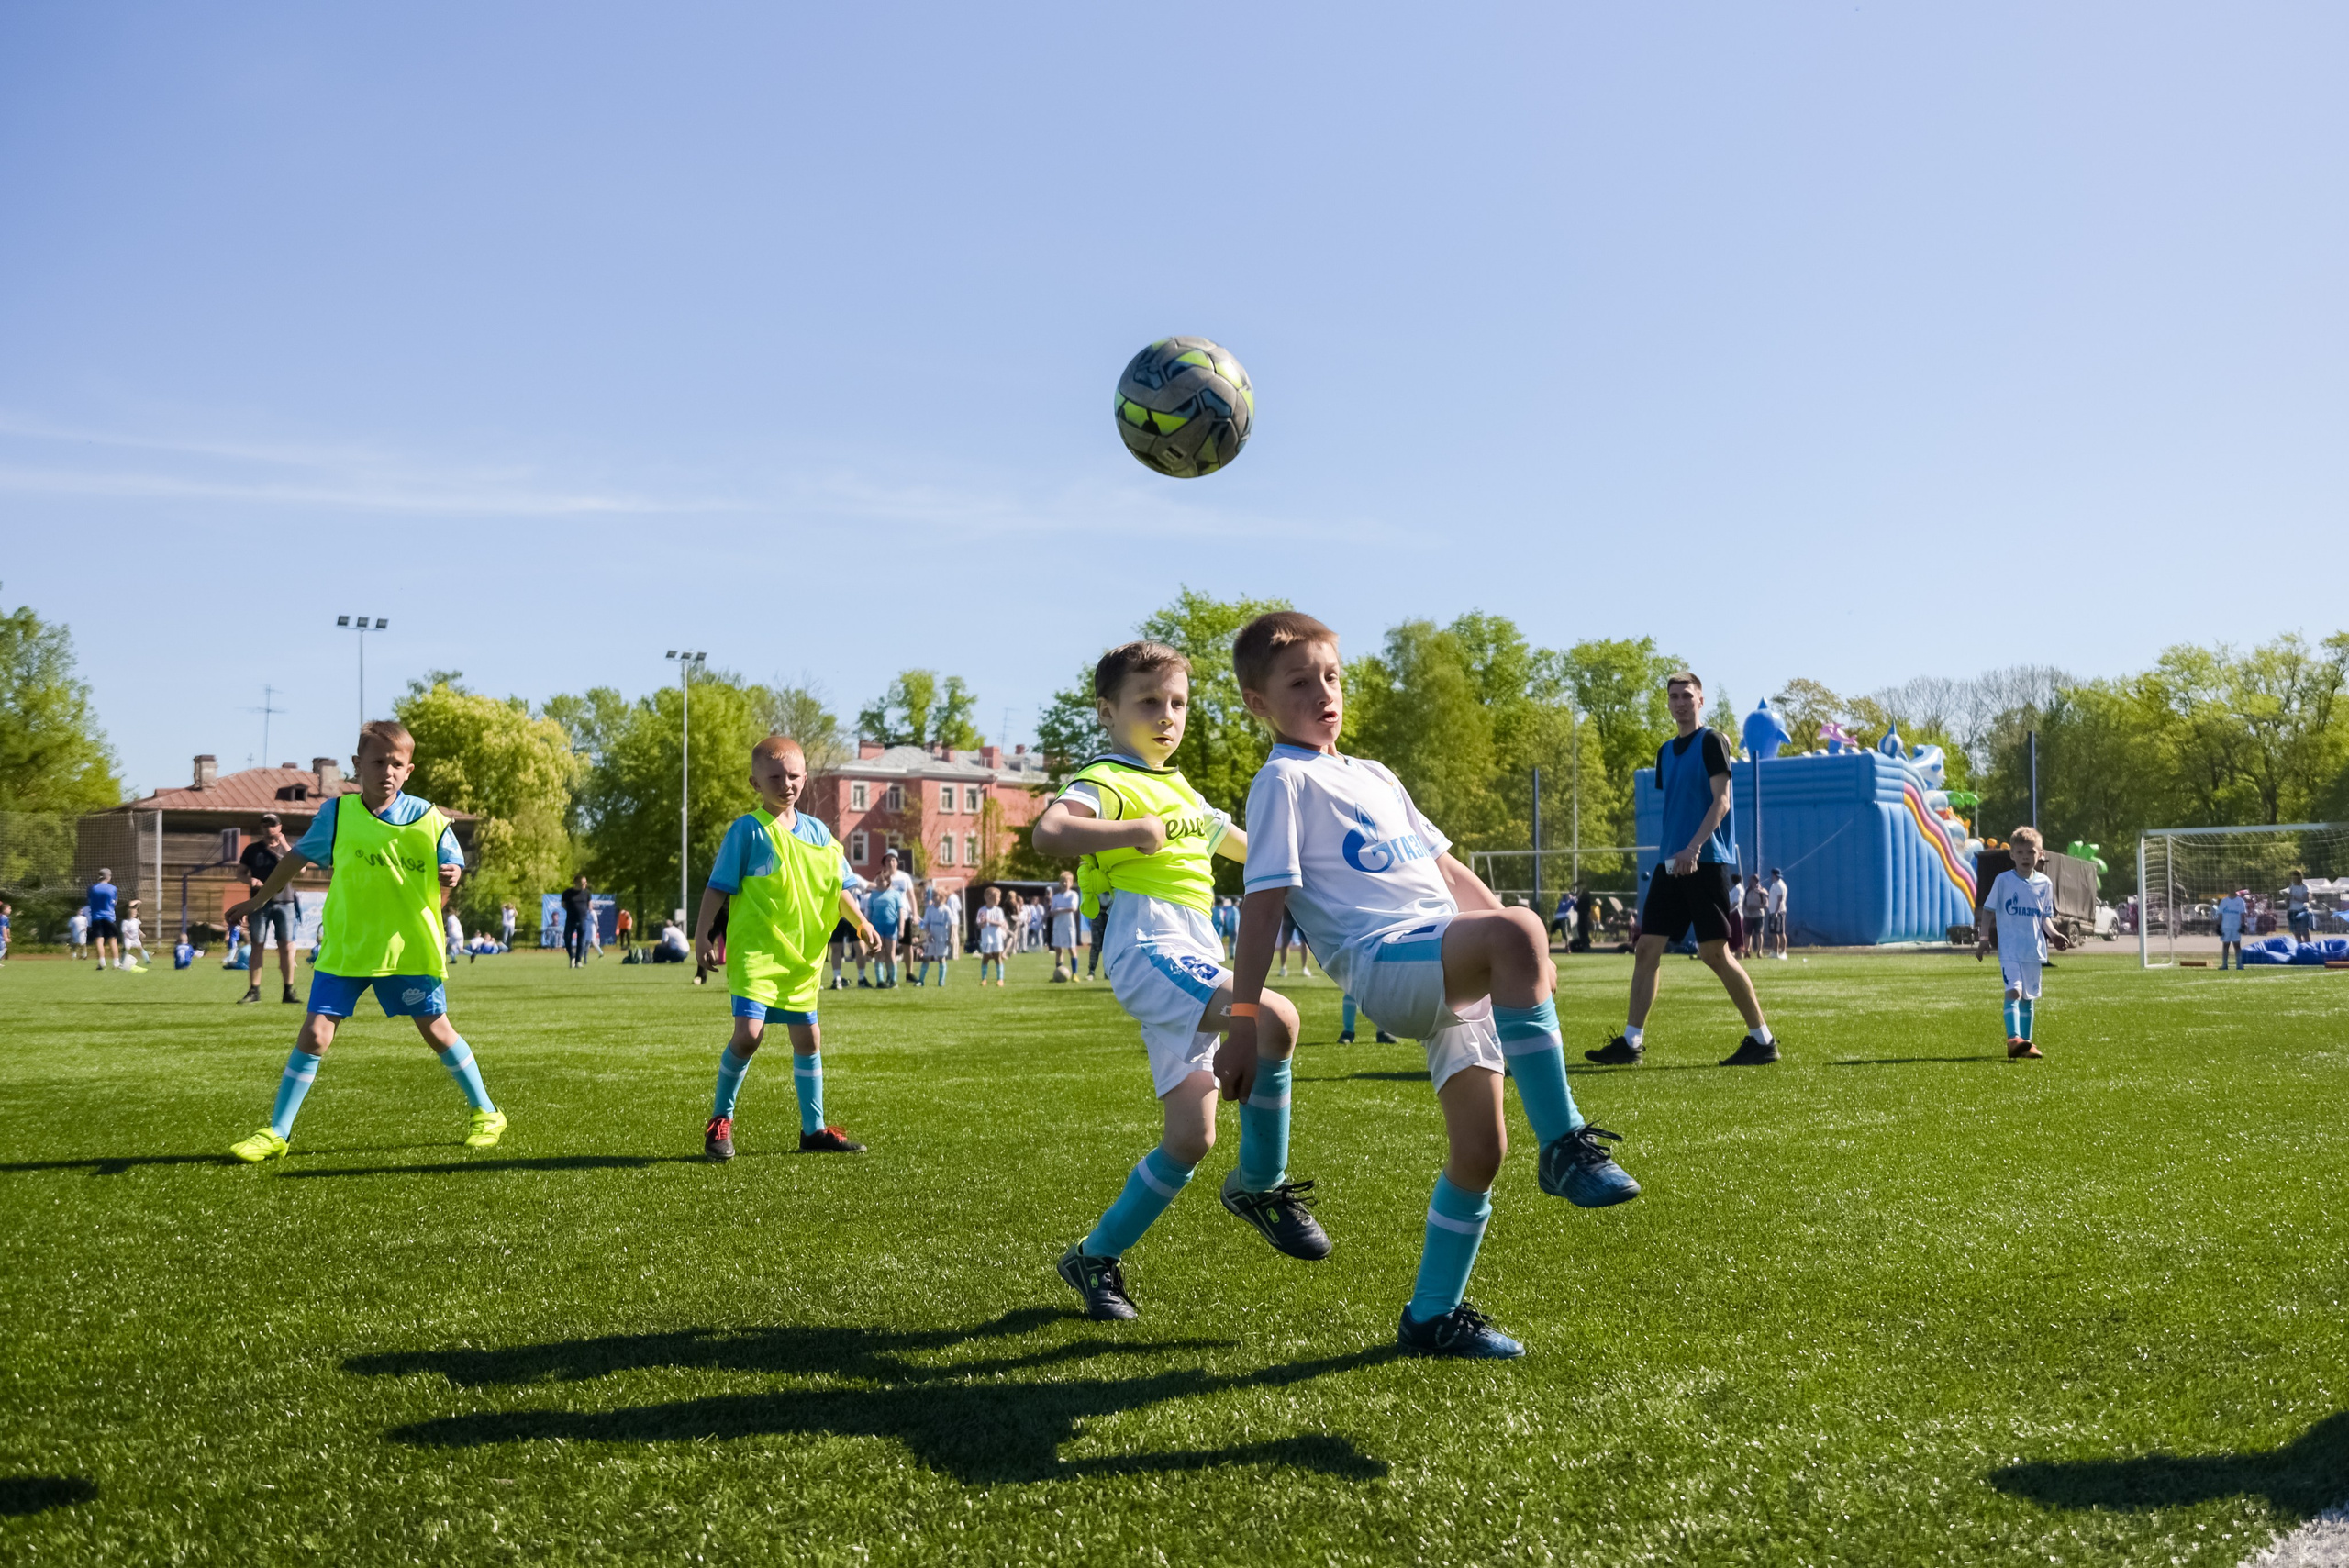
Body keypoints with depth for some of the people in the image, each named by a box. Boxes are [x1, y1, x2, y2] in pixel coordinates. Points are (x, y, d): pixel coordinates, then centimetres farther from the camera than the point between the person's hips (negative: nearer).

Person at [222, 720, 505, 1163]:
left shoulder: (429, 820, -6)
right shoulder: (337, 814, -3)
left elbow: (450, 870, 3)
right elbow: (299, 855, 11)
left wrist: (450, 877, -22)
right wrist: (256, 901, 20)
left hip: (410, 947, -1)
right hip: (344, 948, 1)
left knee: (436, 1029, 7)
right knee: (315, 1033, -5)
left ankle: (485, 1113, 23)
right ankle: (276, 1133, 8)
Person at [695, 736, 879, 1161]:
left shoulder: (817, 832, 10)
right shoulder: (748, 830, -6)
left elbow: (836, 887, 17)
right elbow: (718, 888, -6)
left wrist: (860, 921, 6)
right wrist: (703, 934, -13)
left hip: (802, 955, 6)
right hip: (754, 951, -6)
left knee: (808, 1039, 10)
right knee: (749, 1033, -18)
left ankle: (814, 1129, 22)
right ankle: (720, 1119, 3)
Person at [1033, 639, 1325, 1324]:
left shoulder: (1181, 791, 25)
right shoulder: (1108, 781, -4)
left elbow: (1237, 843, 43)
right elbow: (1048, 832, -25)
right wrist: (1136, 831, -27)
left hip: (1197, 958, 9)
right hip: (1150, 948, -9)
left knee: (1192, 1137, 3)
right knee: (1277, 1018, -30)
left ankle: (1097, 1255, 18)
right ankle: (1260, 1186, -11)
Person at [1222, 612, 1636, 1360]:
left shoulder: (1374, 777, 27)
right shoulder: (1285, 781, 2)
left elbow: (1444, 867, 31)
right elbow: (1265, 901, -7)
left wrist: (1526, 956, 27)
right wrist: (1243, 1020, -13)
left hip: (1458, 973, 8)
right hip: (1384, 962, -8)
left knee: (1480, 1147, 1)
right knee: (1516, 932, -35)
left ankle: (1432, 1314, 16)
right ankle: (1564, 1144, -31)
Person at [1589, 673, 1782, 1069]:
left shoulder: (1711, 741, -4)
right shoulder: (1666, 751, 18)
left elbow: (1721, 801, -13)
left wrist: (1693, 848, -23)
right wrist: (1670, 854, 16)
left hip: (1708, 861, -7)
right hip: (1671, 864, 7)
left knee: (1714, 952, -7)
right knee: (1647, 948, 2)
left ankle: (1763, 1040, 5)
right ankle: (1631, 1043, 4)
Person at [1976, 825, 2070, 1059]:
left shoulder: (2044, 883, 6)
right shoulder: (2003, 880, -3)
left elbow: (2045, 917, 12)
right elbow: (1988, 910, 1)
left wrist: (2053, 934, -6)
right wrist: (1983, 939, -7)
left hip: (2035, 950, 4)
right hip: (2009, 949, -4)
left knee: (2029, 997, 12)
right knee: (2014, 991, -19)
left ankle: (2025, 1044, 19)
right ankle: (2014, 1039, -28)